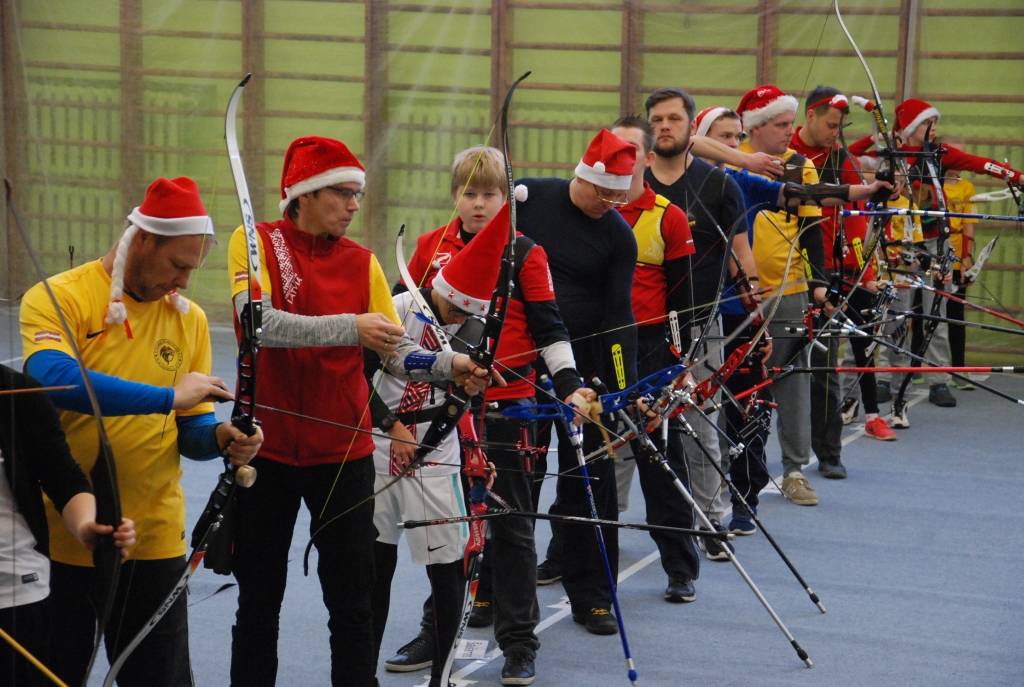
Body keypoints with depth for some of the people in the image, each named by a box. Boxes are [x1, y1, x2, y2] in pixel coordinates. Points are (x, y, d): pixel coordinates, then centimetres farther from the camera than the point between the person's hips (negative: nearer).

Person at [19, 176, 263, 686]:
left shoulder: (189, 319, 6)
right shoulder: (57, 299, -9)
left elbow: (190, 430, 9)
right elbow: (53, 380, -28)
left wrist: (219, 438, -15)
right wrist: (169, 396, -28)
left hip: (154, 541, 4)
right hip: (61, 537, -3)